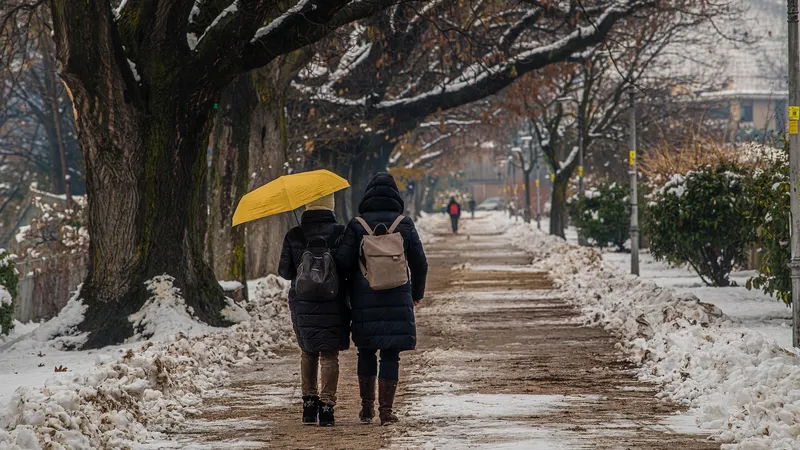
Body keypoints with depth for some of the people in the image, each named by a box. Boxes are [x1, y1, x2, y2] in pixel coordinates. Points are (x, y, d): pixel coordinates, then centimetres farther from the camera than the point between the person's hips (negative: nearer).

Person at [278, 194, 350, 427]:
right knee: (329, 355, 2)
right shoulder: (339, 233, -8)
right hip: (332, 302, -2)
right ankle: (327, 405, -7)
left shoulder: (293, 236, -1)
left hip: (302, 303, 3)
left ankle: (309, 402, 18)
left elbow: (285, 271, 1)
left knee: (308, 353, 19)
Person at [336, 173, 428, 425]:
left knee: (366, 352, 14)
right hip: (397, 300, 0)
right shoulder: (405, 225, 1)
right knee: (390, 354, 2)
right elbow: (419, 263, 5)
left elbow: (343, 262, -8)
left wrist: (348, 289, 11)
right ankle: (386, 410, -2)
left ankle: (367, 407, 17)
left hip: (364, 300, 0)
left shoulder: (357, 225, -1)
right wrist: (417, 293, 20)